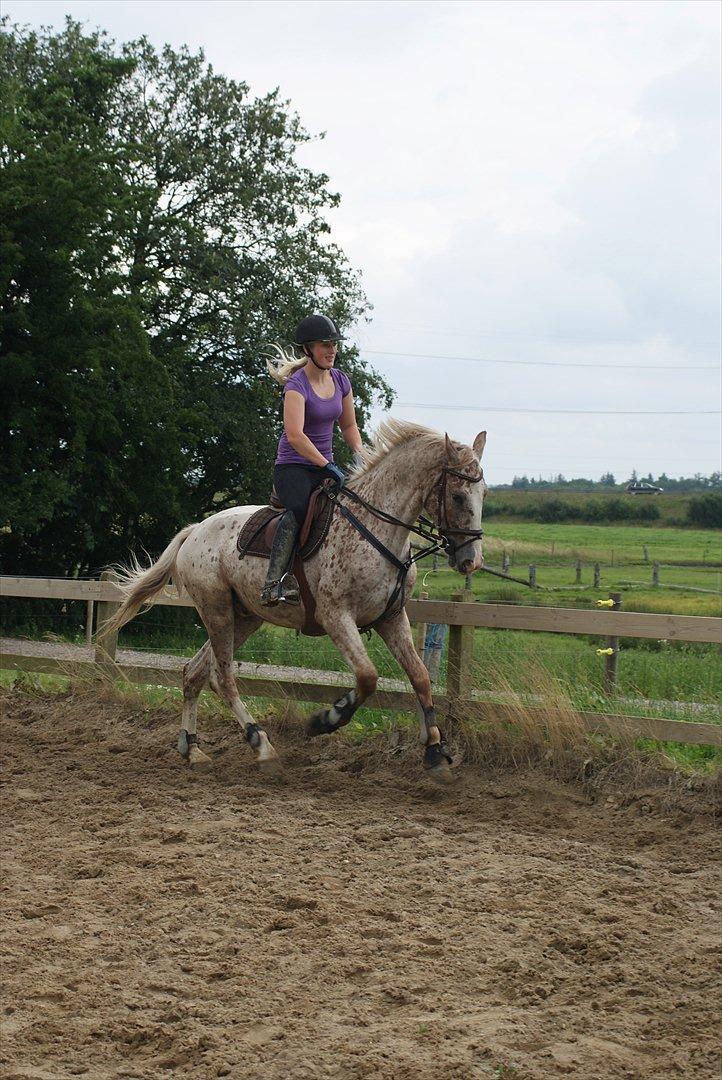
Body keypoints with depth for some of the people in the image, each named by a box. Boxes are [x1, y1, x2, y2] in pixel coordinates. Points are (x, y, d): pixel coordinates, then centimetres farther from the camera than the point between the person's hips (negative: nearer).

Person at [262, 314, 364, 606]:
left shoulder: (340, 380, 10)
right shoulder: (297, 385, -13)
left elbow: (349, 425, 20)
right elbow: (295, 434, -25)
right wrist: (328, 466, -28)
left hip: (324, 466, 7)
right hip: (293, 466, -7)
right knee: (298, 508, -36)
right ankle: (274, 582, -41)